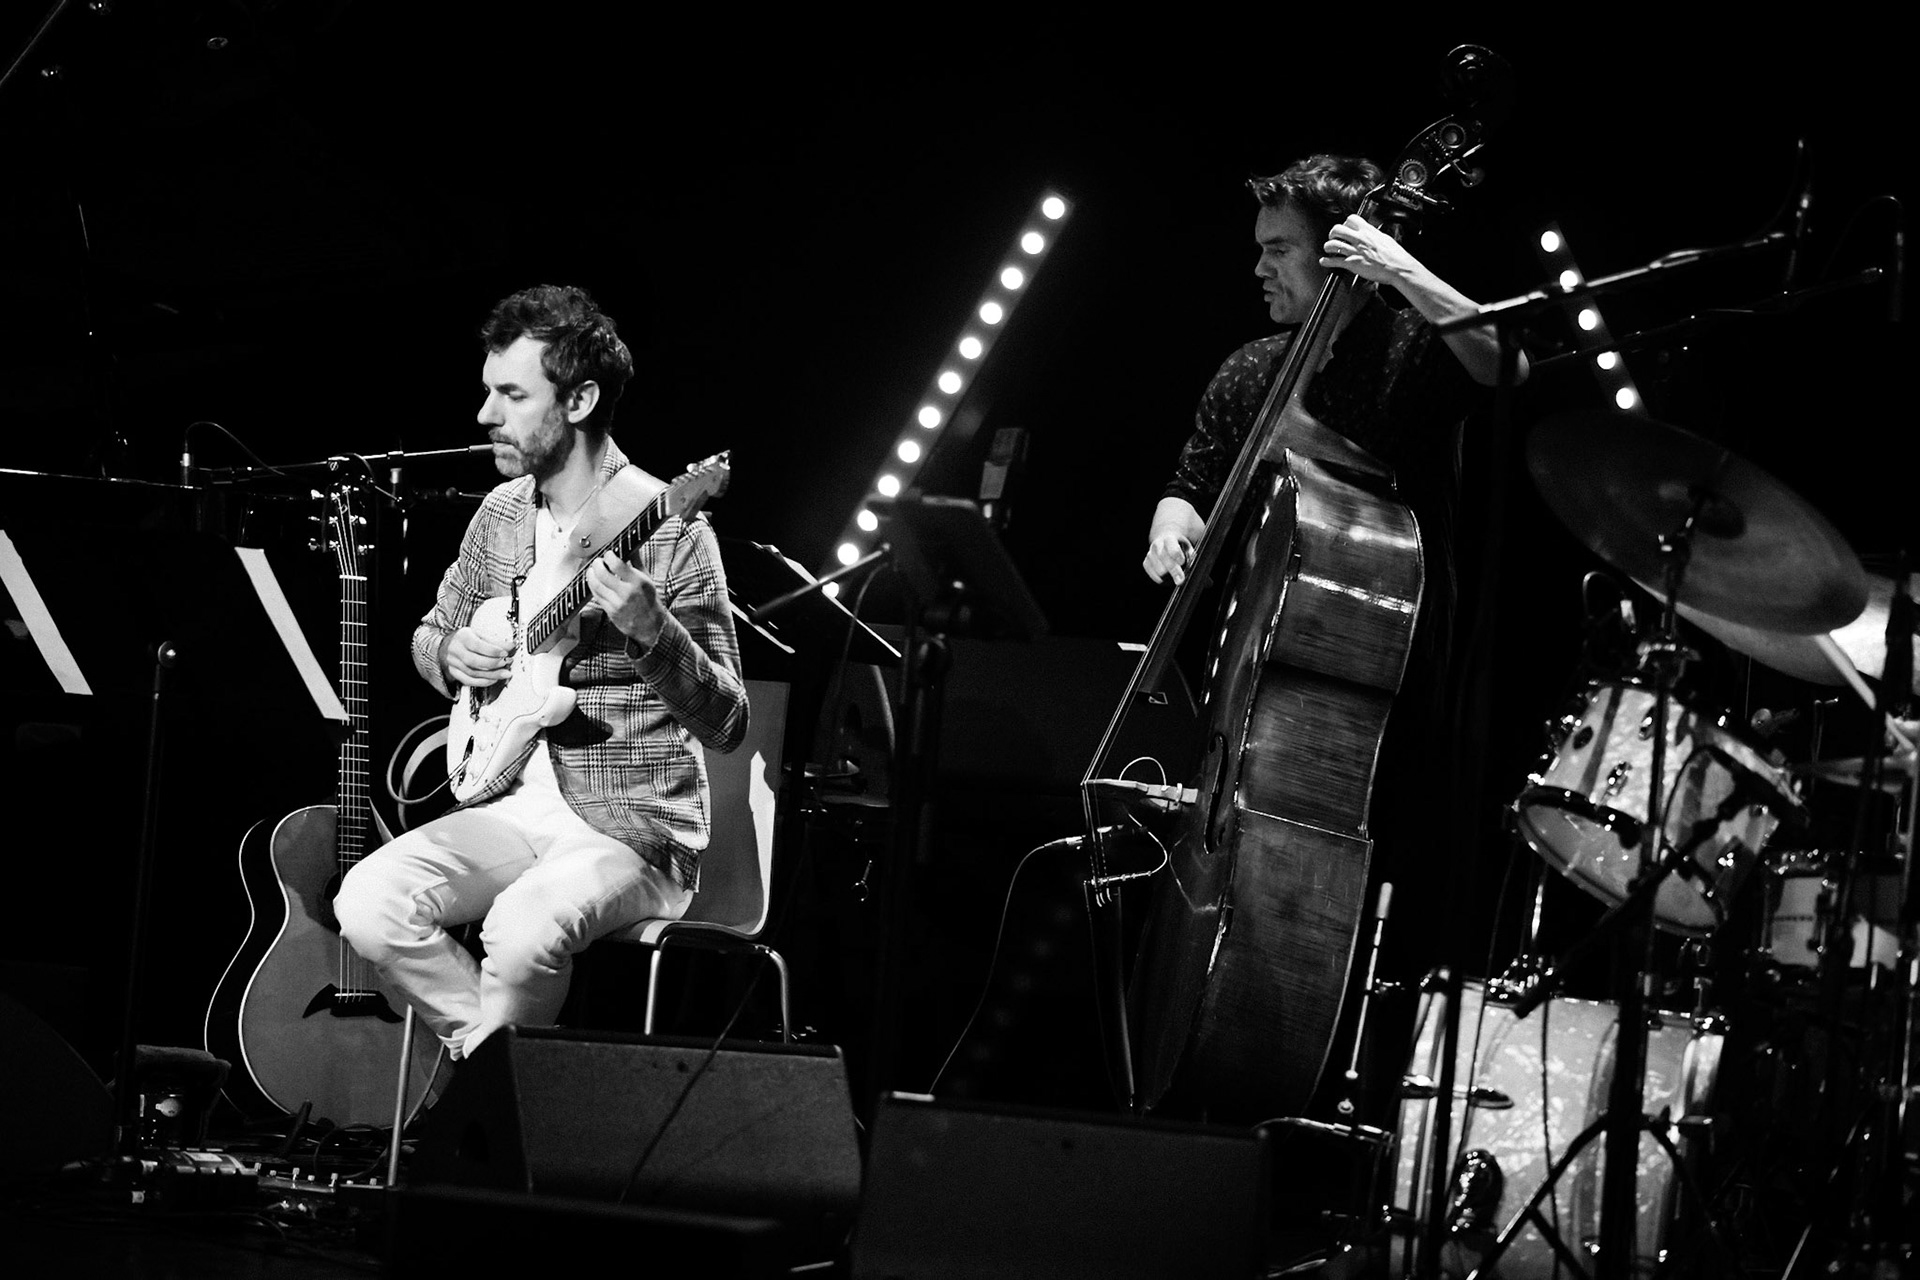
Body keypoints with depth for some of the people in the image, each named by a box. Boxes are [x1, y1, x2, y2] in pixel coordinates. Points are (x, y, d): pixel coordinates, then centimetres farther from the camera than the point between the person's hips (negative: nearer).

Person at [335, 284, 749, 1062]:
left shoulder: (669, 531, -11)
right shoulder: (500, 514, 9)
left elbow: (726, 725, -13)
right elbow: (427, 635, 26)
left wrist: (652, 633, -31)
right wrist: (452, 656, 1)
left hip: (629, 826, -6)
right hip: (511, 805, 6)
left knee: (523, 929, -35)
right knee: (369, 900, -19)